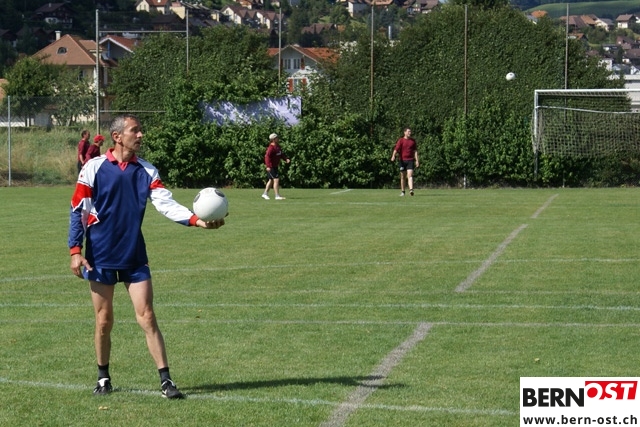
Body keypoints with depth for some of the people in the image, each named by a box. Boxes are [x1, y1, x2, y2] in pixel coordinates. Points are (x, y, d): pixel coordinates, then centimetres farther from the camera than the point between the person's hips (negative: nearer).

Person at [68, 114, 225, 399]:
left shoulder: (146, 171, 2)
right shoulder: (94, 168, -5)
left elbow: (166, 204, -9)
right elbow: (78, 210, -2)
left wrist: (197, 220, -25)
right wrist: (75, 250, -8)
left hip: (135, 257, 2)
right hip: (100, 257, -2)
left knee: (147, 318, -3)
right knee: (104, 320, 6)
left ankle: (166, 380, -1)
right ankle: (103, 378, 23)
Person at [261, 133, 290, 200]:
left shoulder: (277, 146, 11)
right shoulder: (271, 148, -20)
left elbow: (281, 154, 19)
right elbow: (267, 156, -28)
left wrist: (286, 159, 1)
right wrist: (268, 166, -36)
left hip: (275, 166, 10)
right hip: (271, 167, -10)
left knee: (271, 180, 18)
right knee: (276, 179, -11)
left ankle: (265, 194, 28)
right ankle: (277, 196, -9)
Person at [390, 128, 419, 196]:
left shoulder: (413, 141, 9)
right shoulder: (401, 141, 0)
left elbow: (415, 151, 13)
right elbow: (396, 149, -12)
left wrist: (417, 160, 6)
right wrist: (393, 156, -30)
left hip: (410, 160, 1)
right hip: (403, 160, -1)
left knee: (410, 175, -14)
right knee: (403, 177, 7)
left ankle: (411, 190, -26)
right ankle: (402, 191, 18)